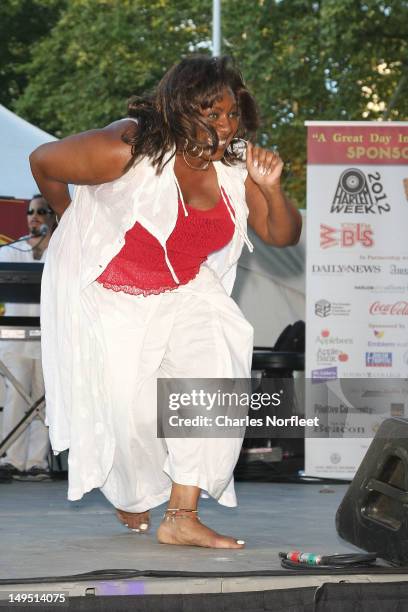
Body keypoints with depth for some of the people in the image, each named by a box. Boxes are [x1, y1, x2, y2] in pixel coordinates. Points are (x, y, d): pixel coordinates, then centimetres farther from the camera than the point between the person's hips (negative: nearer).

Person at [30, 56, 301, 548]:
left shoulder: (233, 165, -10)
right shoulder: (128, 150, -27)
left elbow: (282, 235, -3)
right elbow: (43, 162, -12)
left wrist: (271, 189, -25)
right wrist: (71, 220, 6)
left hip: (181, 292, 4)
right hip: (105, 291, -4)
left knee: (216, 361, -20)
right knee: (128, 405, -8)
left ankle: (182, 518, -16)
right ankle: (133, 501, 28)